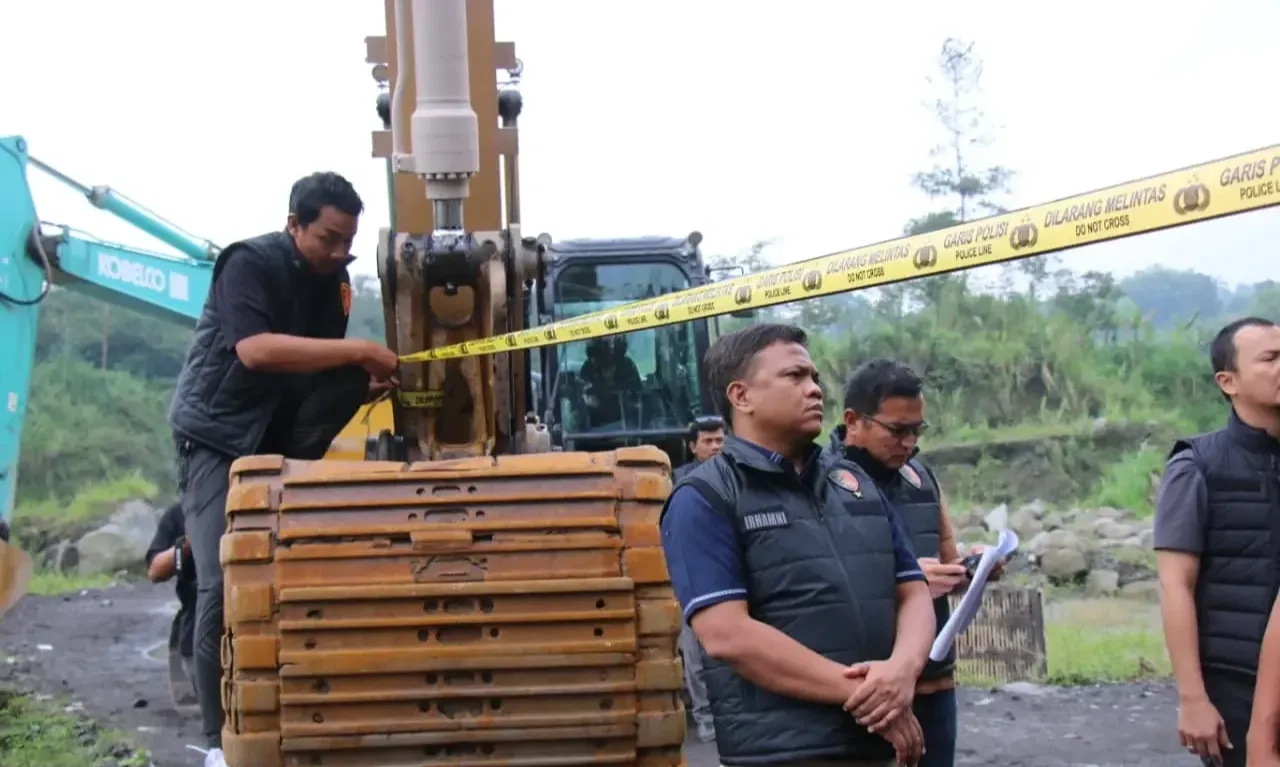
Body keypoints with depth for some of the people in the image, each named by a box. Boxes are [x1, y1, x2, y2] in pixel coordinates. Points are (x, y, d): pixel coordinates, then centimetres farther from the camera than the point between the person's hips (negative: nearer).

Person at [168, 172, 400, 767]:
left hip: (282, 440, 6)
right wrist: (358, 351, -34)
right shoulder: (249, 263, -17)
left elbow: (328, 375, 9)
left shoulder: (332, 281, 4)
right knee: (223, 585, -13)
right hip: (220, 435, -6)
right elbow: (254, 350, -33)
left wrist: (370, 384, -13)